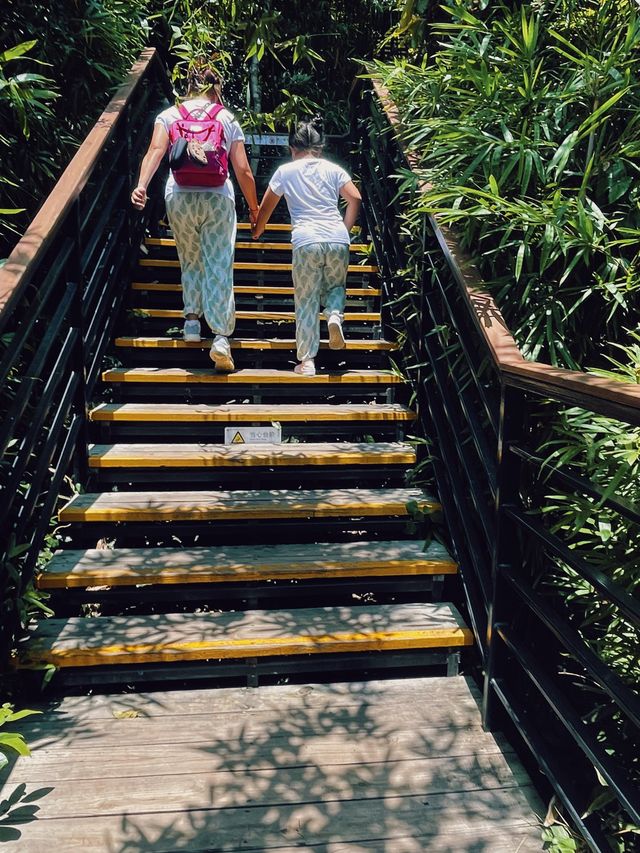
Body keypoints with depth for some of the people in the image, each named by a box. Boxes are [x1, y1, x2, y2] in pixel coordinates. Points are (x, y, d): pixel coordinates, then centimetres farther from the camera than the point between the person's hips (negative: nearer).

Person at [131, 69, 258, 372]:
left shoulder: (169, 114, 12)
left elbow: (156, 150, -7)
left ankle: (192, 319, 18)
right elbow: (243, 170, 8)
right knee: (219, 265, -3)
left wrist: (141, 185, -19)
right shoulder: (227, 118, 12)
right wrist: (254, 208, 17)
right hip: (218, 196, -1)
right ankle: (221, 336, -14)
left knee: (190, 260, 21)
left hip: (179, 196, 1)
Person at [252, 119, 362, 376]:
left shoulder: (285, 171, 15)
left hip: (306, 241, -1)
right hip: (337, 239, 2)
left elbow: (266, 207, 23)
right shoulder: (333, 169, 16)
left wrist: (256, 232, 40)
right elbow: (355, 198, 7)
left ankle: (307, 361, 1)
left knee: (306, 301, 5)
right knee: (335, 286, 23)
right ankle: (335, 315, -11)